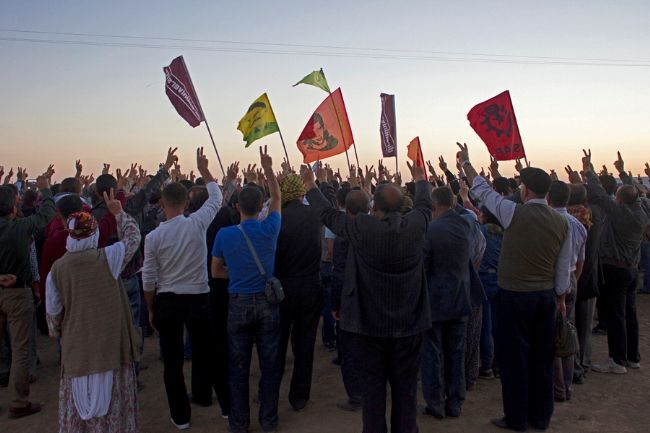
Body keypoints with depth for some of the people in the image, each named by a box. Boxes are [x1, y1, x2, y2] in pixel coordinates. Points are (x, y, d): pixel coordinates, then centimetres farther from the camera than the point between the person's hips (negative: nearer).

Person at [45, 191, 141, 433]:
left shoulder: (57, 268, -5)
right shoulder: (108, 257, -11)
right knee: (113, 401, 11)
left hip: (76, 347, 2)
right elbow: (133, 237, 5)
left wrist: (58, 334, 21)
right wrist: (119, 213, 15)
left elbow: (53, 312, 3)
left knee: (78, 403, 15)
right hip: (110, 344, -1)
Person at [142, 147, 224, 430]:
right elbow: (216, 198, 9)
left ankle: (180, 415, 21)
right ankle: (202, 393, 41)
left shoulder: (153, 237, -10)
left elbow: (148, 279, -4)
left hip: (167, 301, 0)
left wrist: (150, 309, 11)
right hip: (199, 297, 1)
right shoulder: (197, 224, -10)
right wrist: (204, 169, 18)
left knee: (172, 359, 11)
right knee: (202, 348, 23)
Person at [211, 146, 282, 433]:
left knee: (239, 367, 11)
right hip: (267, 303, 0)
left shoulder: (224, 234, -9)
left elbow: (216, 272, 2)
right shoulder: (269, 229, -9)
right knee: (270, 364, 11)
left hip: (238, 304, 0)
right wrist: (268, 169, 16)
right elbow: (277, 198, 10)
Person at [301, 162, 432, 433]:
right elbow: (424, 204, 14)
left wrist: (312, 187, 16)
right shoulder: (415, 225, -9)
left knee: (372, 384, 10)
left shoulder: (360, 227, -17)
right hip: (409, 322, 2)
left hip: (369, 322, -2)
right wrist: (421, 181, 35)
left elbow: (327, 213, 0)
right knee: (405, 385, 13)